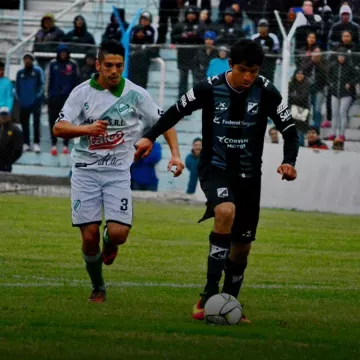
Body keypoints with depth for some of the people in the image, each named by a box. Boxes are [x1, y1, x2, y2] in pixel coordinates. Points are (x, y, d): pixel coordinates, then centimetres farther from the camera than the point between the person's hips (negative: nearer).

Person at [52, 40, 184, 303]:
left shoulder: (135, 94, -3)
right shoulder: (83, 92, -3)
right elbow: (59, 128, -11)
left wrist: (175, 154, -8)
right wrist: (86, 128, -29)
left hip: (118, 172, 0)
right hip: (86, 170, 0)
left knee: (119, 233, -16)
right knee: (89, 237, -4)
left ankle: (109, 243, 23)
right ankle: (98, 288, 19)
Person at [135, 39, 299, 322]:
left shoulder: (267, 93, -8)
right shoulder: (210, 89, -11)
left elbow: (290, 131, -5)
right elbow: (177, 111, 4)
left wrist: (289, 162, -22)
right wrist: (150, 137, -4)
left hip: (248, 174, 3)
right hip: (215, 168, -3)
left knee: (242, 246, 7)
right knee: (226, 212, -33)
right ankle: (209, 296, -32)